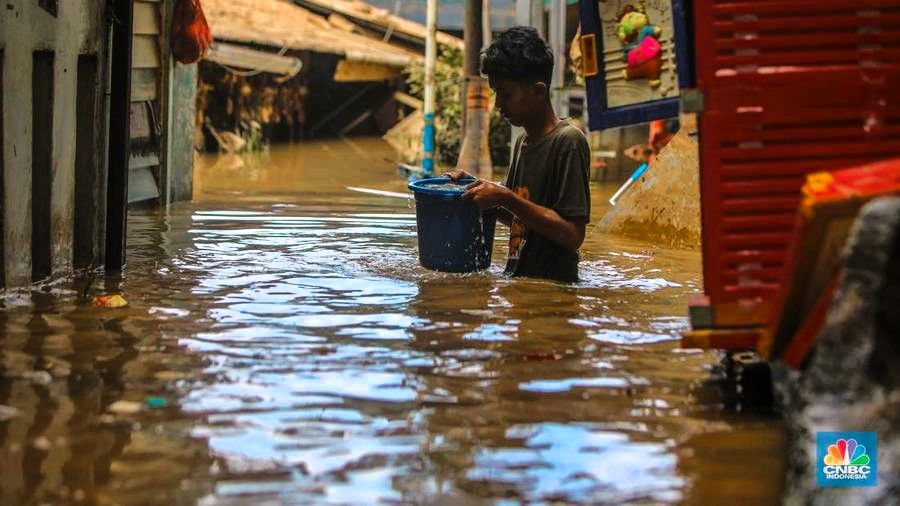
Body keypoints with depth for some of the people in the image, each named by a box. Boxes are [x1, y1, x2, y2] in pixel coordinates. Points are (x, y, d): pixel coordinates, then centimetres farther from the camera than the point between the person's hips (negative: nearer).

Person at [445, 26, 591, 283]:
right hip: (517, 281, 8)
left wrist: (504, 197, -18)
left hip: (550, 289, -8)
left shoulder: (568, 141, -13)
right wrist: (479, 187, 7)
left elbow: (573, 235, -18)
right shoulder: (523, 141, 13)